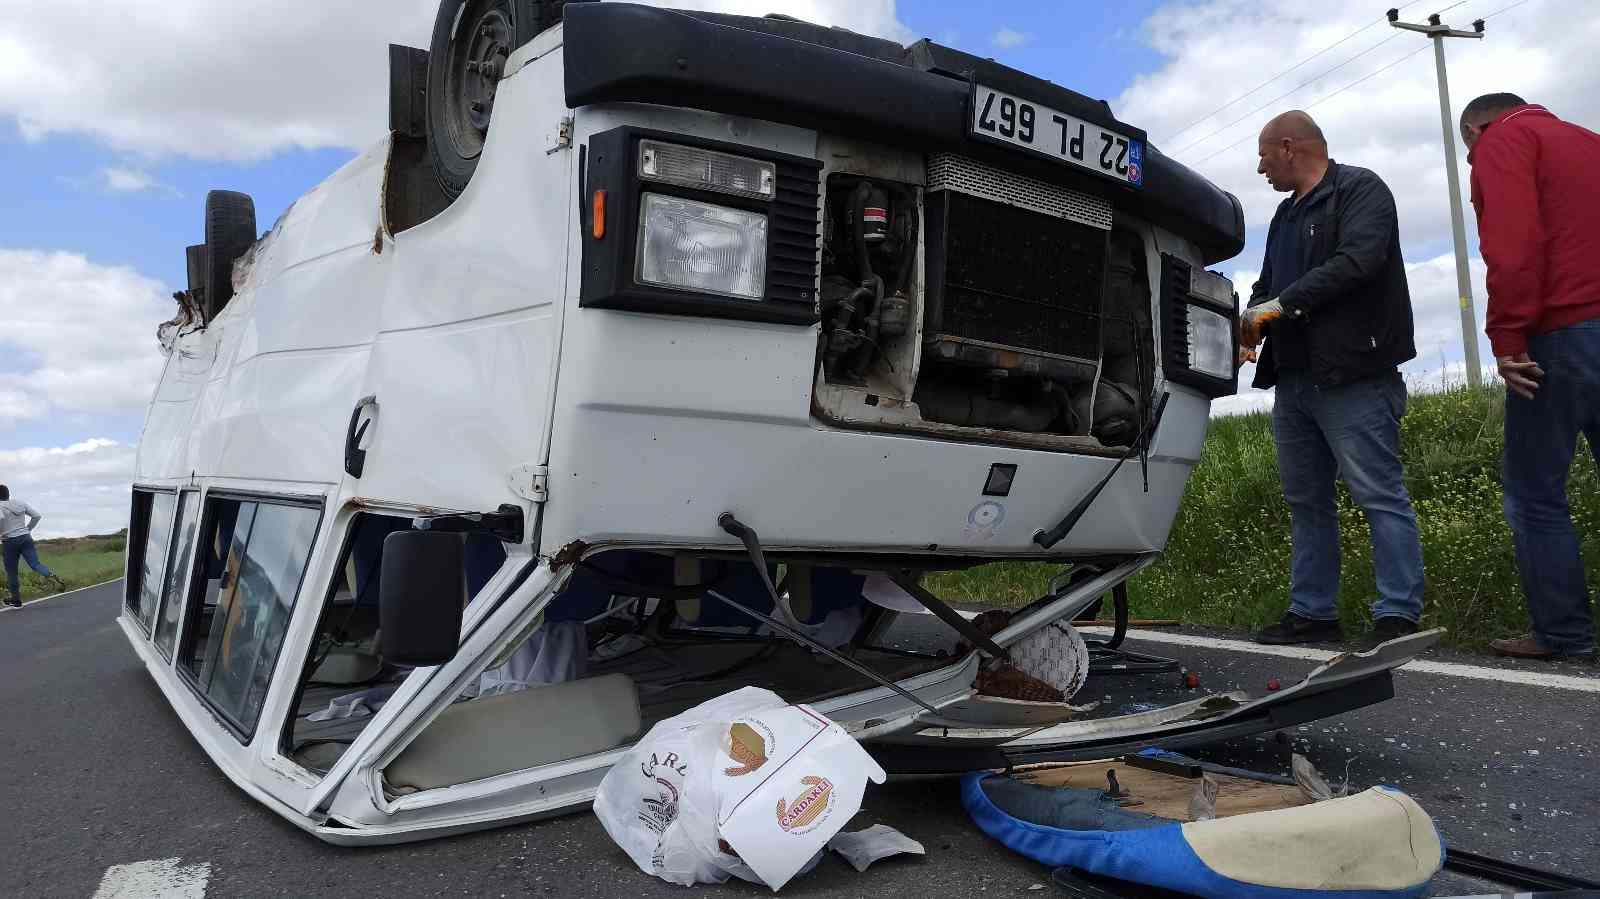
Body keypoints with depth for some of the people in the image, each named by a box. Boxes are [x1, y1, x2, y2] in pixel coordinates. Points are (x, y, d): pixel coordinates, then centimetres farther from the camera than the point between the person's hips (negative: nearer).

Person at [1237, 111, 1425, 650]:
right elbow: (1269, 286, 22)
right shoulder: (1286, 215, 25)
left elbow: (1357, 260, -17)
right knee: (1306, 501, 9)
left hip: (1352, 377, -9)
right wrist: (1253, 319, 1)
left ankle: (1398, 615, -3)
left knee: (1380, 496, -7)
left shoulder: (1360, 190, -1)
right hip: (1294, 379, 9)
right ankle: (1312, 613, 15)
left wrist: (1284, 304, -16)